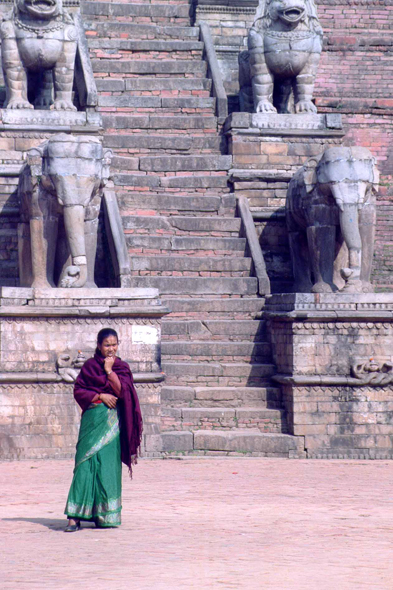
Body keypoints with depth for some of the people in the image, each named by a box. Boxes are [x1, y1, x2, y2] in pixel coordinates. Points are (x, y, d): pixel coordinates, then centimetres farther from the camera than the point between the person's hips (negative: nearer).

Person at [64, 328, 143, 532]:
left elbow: (122, 390, -5)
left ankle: (105, 515, 6)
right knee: (85, 463, -9)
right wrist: (100, 396, -8)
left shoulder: (122, 367, 10)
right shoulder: (89, 366, 9)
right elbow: (78, 390, 3)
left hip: (112, 421, 1)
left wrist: (109, 370, -8)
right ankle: (76, 517, -12)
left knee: (108, 465, -3)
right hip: (93, 418, 0)